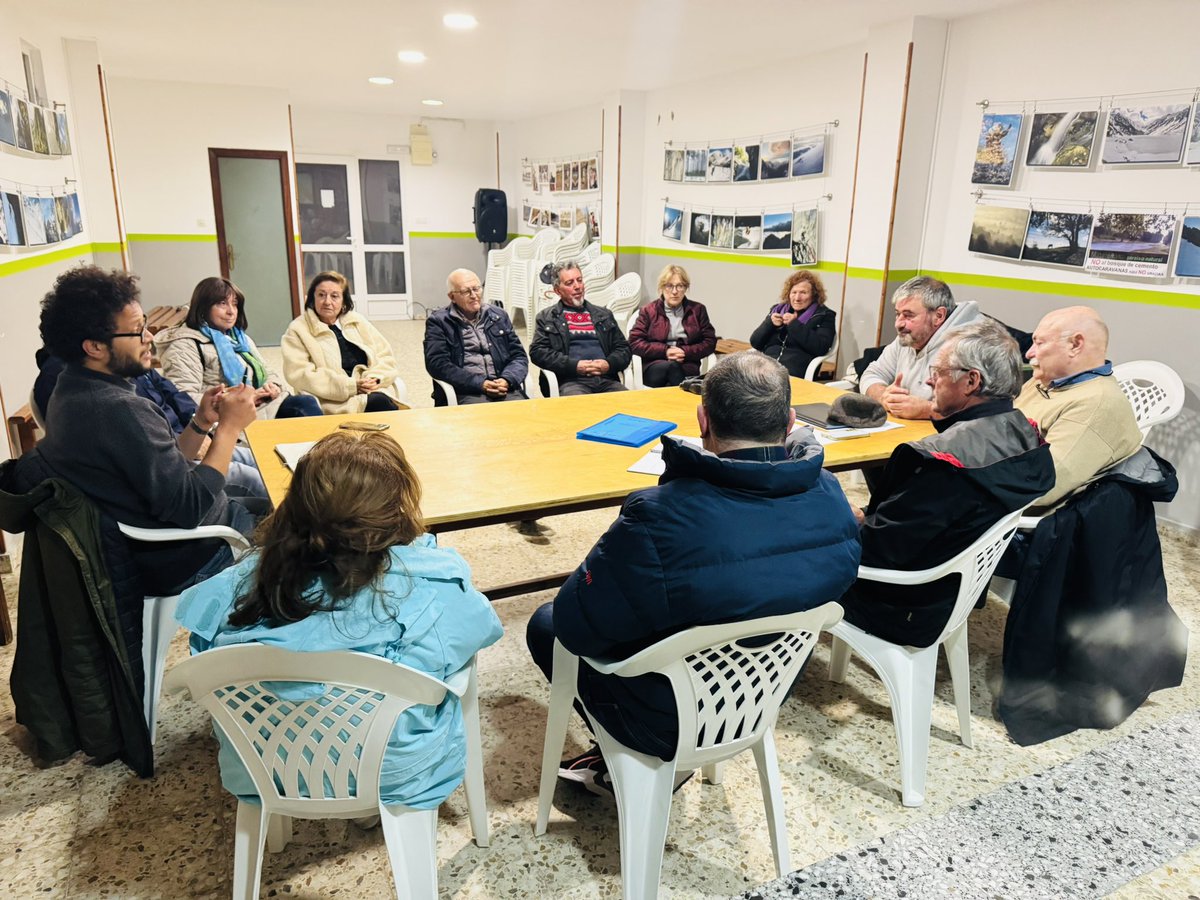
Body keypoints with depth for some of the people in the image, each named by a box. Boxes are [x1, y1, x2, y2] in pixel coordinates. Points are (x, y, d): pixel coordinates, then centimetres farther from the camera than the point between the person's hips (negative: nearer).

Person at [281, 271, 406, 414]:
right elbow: (300, 375, -8)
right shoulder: (298, 330, 4)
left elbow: (385, 356, 16)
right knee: (380, 402, -32)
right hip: (336, 402, -4)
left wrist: (375, 378, -8)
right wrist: (350, 386, -15)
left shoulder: (357, 321, 18)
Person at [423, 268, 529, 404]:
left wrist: (507, 380, -8)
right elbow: (437, 364, -5)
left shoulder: (499, 315, 18)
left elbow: (519, 356, 15)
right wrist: (480, 384, -14)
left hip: (504, 387, 3)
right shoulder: (438, 321, 7)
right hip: (466, 391, -3)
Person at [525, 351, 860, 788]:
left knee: (545, 623, 18)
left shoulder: (659, 519, -38)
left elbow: (576, 627, -25)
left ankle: (637, 764, 28)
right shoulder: (831, 498, -18)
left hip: (672, 725, -6)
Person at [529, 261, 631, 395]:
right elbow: (537, 352, 4)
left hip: (607, 379, 3)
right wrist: (574, 365, -8)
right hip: (572, 381, -3)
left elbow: (624, 348, 22)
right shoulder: (546, 318, 16)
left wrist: (609, 364, -2)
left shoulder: (604, 315, 25)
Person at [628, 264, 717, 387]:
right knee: (671, 366, -35)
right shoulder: (648, 311, 11)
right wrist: (665, 351, -9)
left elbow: (710, 342, 9)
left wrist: (686, 352, -8)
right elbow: (635, 342, 2)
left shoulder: (697, 310, 15)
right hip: (654, 367, 0)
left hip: (687, 368, 1)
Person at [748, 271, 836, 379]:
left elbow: (821, 348, -8)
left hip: (796, 368, -4)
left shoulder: (824, 315, 11)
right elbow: (755, 343, 17)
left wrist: (794, 324, -8)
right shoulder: (777, 309, 23)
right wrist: (770, 324, -1)